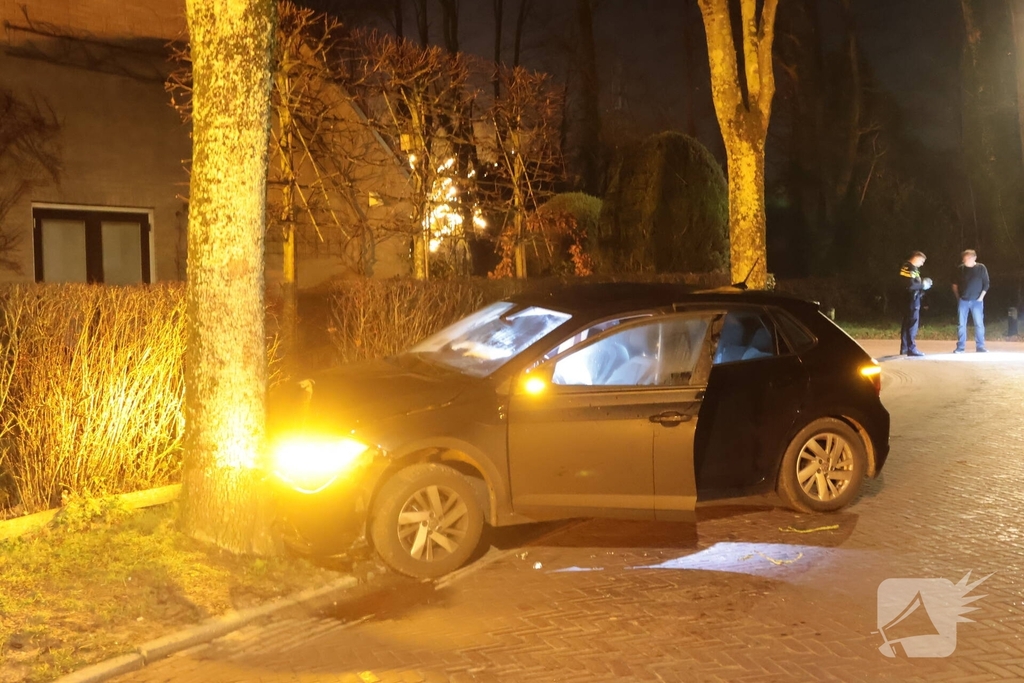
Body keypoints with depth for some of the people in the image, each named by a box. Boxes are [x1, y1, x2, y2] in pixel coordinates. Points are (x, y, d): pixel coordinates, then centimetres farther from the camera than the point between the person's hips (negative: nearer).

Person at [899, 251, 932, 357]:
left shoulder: (912, 268, 17)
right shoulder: (909, 268, -16)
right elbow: (911, 284, -26)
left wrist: (922, 284, 1)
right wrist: (923, 284, -13)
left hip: (911, 300, 11)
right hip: (912, 300, -11)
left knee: (907, 324, 14)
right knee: (912, 324, -9)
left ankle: (904, 349, 20)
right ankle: (911, 349, -9)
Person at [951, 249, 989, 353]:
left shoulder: (981, 268, -2)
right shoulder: (960, 269, 1)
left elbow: (986, 284, 2)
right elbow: (955, 284, 10)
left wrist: (981, 297, -4)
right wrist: (958, 297, 4)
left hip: (977, 301, -1)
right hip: (963, 301, 1)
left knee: (979, 324, 0)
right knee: (961, 324, 1)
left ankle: (980, 347, 6)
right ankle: (960, 347, 7)